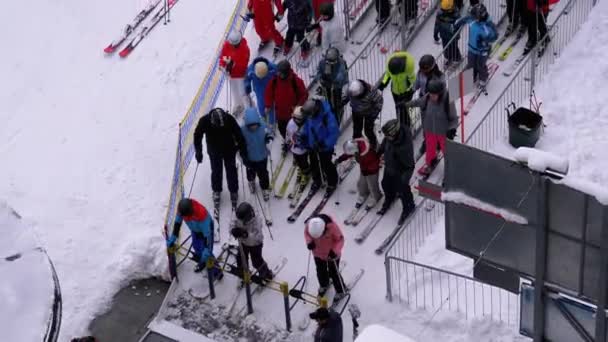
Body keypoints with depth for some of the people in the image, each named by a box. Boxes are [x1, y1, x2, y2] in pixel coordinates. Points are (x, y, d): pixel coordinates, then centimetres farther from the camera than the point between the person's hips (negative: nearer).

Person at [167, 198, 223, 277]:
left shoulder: (201, 213, -46)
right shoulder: (181, 207, -30)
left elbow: (206, 233, -37)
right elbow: (177, 222, -10)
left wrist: (206, 249, -36)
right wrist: (173, 237, -4)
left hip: (206, 228, -6)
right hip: (195, 230, 6)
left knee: (207, 253, -3)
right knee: (196, 247, 23)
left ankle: (216, 271, 22)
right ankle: (202, 263, 53)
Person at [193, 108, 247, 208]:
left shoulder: (229, 119, -32)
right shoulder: (204, 121, -30)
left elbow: (238, 134, -18)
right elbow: (197, 135, -13)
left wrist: (242, 149, -14)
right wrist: (198, 152, -12)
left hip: (229, 149, 0)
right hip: (214, 150, 0)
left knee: (231, 170, 9)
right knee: (216, 171, 7)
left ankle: (233, 191, 30)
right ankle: (216, 190, 31)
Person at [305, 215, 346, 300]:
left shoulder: (332, 226, -38)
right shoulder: (309, 224, -30)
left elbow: (340, 239, -22)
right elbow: (306, 233, -6)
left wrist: (335, 251, -36)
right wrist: (309, 241, -26)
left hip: (331, 254, -4)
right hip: (318, 253, 4)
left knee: (334, 273, 11)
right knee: (320, 271, 23)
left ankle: (340, 291, 36)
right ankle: (324, 286, 54)